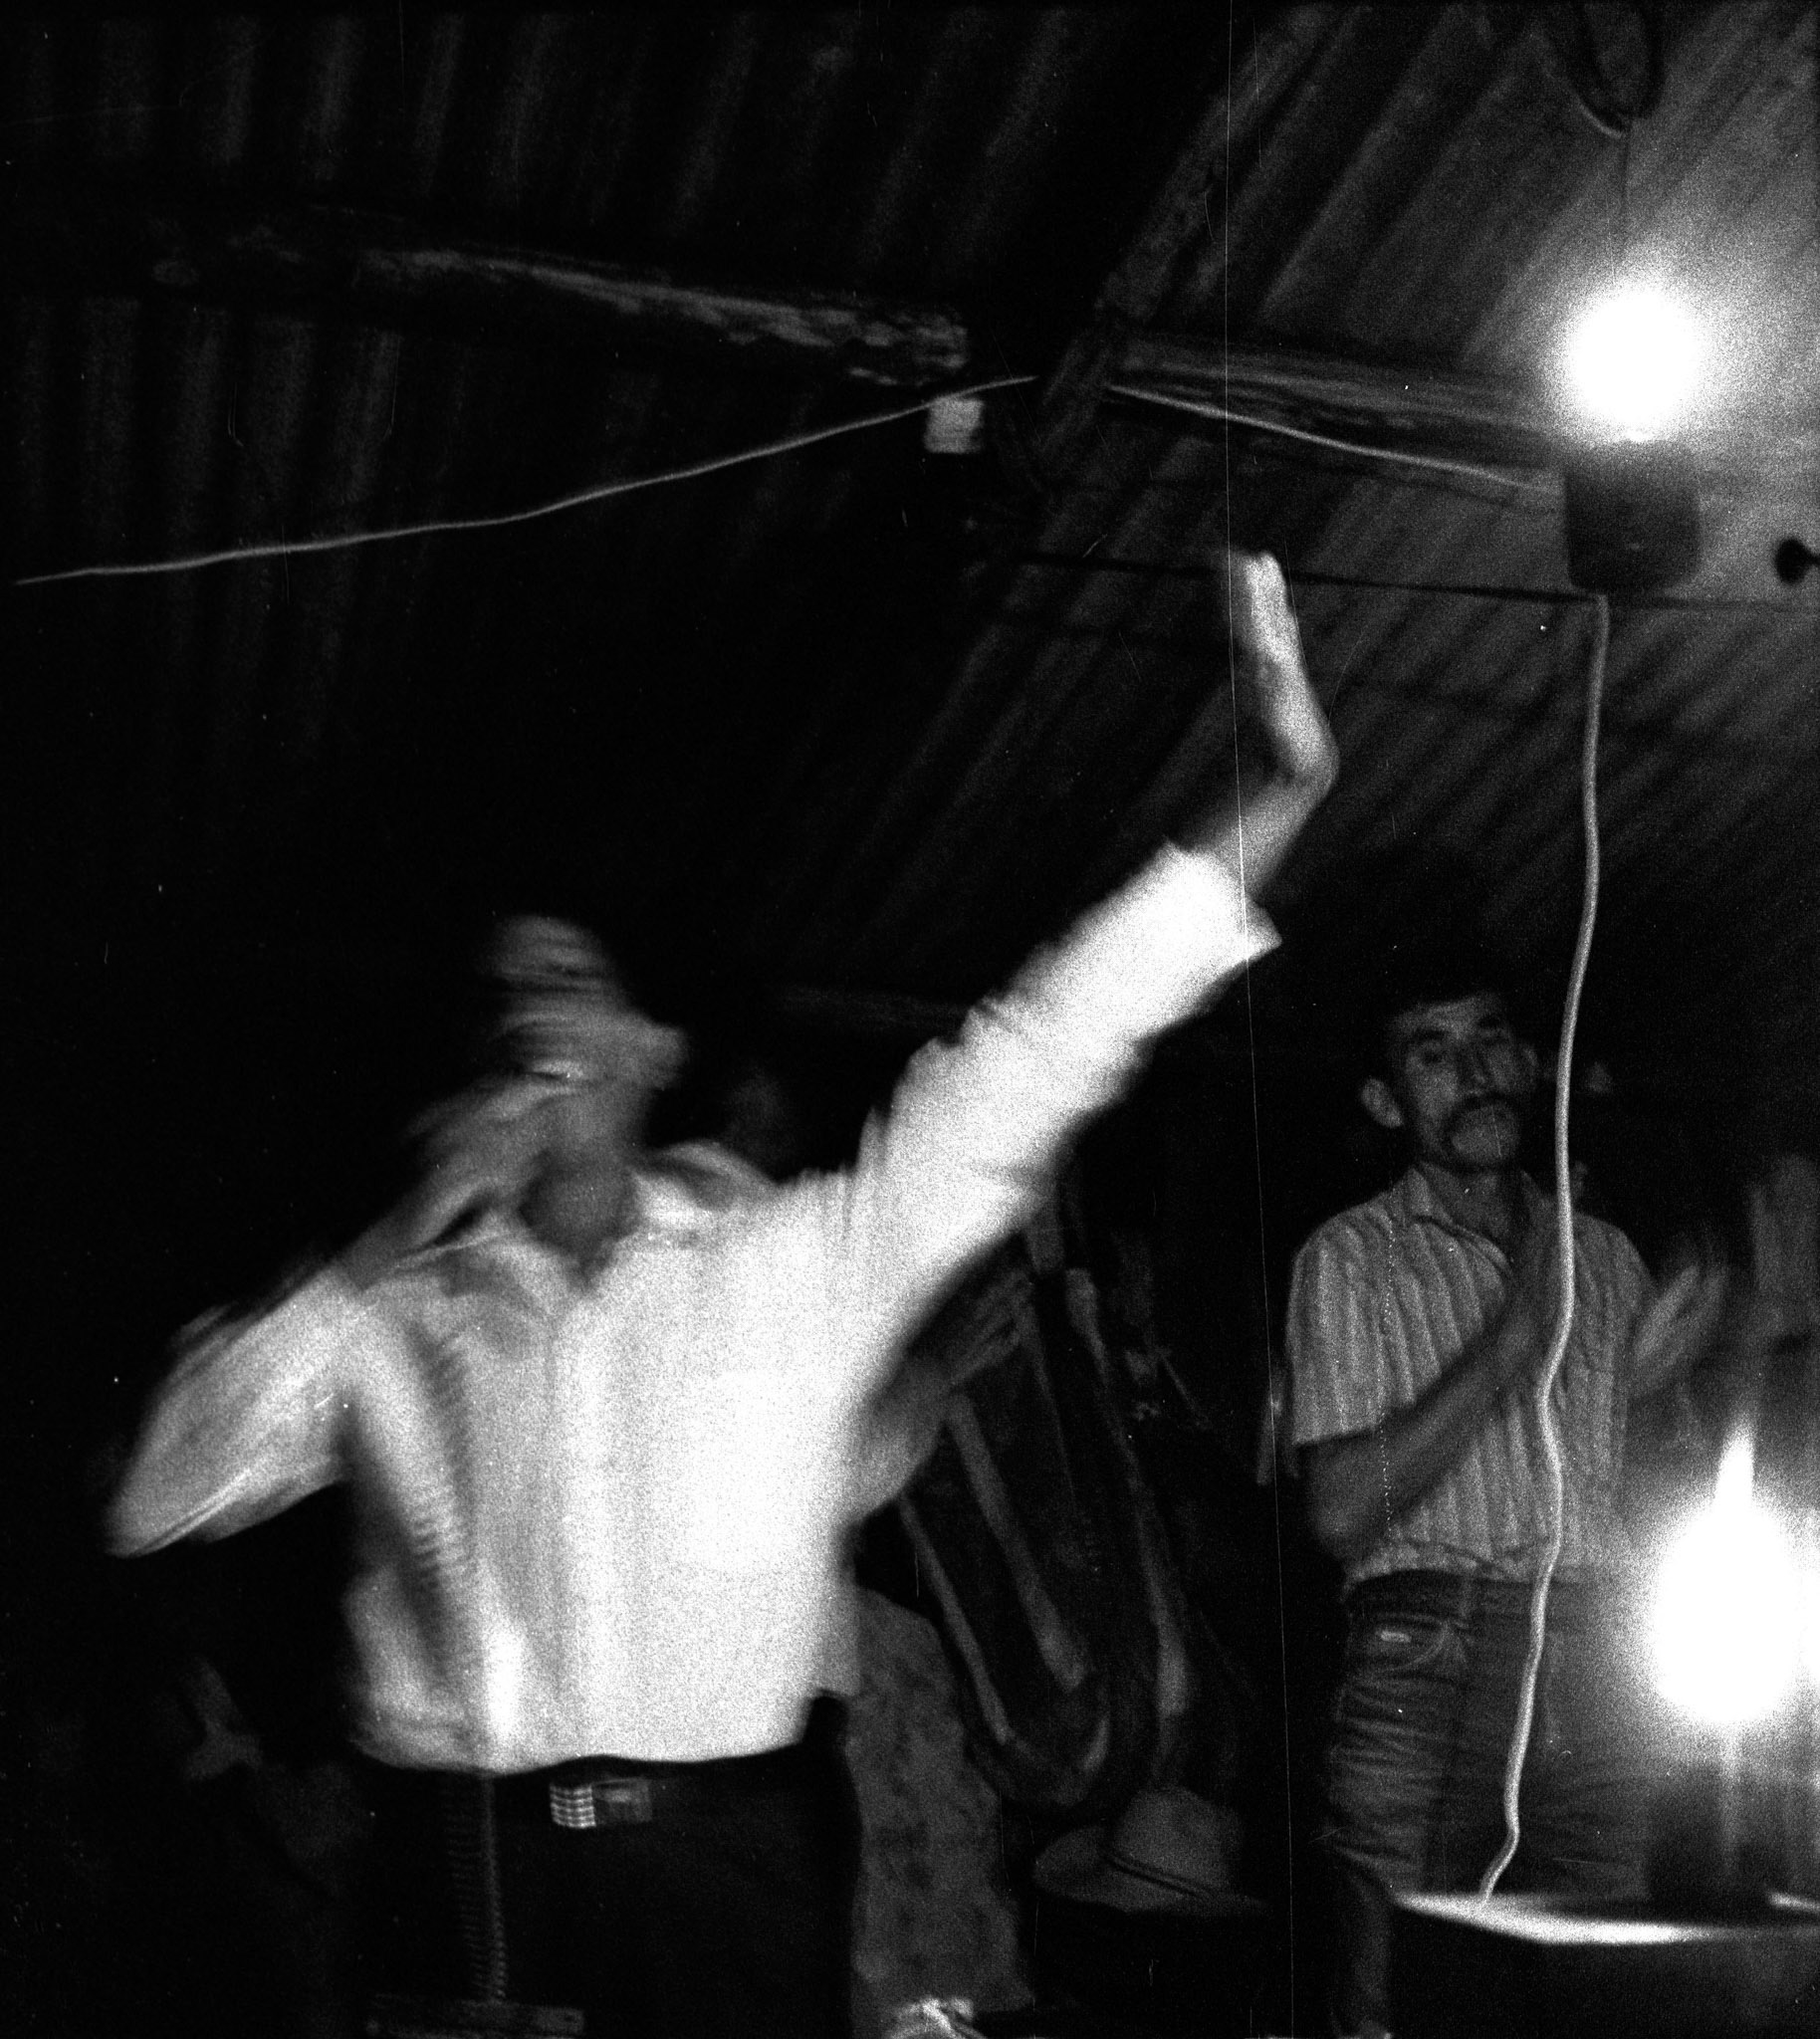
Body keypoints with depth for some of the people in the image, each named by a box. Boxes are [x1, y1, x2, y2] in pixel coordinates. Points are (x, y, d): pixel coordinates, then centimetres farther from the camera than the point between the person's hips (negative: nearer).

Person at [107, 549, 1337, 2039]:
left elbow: (1034, 1059, 2)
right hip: (458, 1871, 0)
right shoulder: (389, 1317, 9)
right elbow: (156, 1499, 1)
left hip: (730, 1862, 0)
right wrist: (391, 1248, -5)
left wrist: (1282, 794, -2)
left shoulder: (798, 1265, 6)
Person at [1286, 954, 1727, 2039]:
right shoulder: (1351, 1256, 2)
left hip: (1594, 1671, 4)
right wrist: (1517, 1332, -13)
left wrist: (1644, 1378, 3)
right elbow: (1345, 1514, -9)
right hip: (1428, 1669, -4)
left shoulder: (1606, 1255, 17)